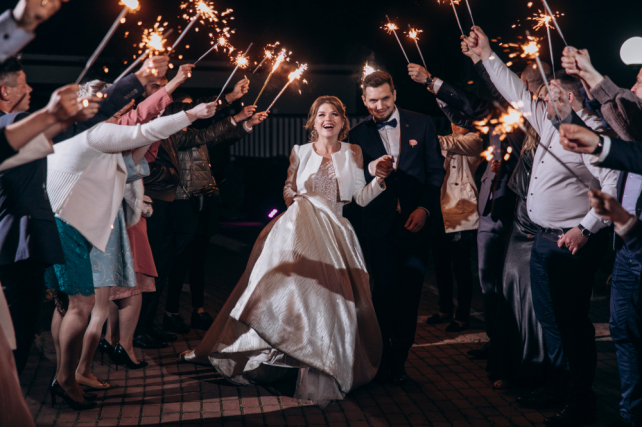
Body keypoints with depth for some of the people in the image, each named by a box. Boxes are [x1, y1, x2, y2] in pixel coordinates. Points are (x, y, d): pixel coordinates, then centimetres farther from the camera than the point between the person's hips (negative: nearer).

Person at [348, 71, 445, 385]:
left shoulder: (422, 125, 7)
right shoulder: (358, 134, 7)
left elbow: (436, 170, 5)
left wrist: (424, 208, -7)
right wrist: (372, 170, -18)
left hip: (416, 221, 1)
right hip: (379, 225, -1)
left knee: (409, 293, 3)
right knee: (385, 290, -4)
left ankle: (397, 360, 17)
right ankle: (383, 359, 14)